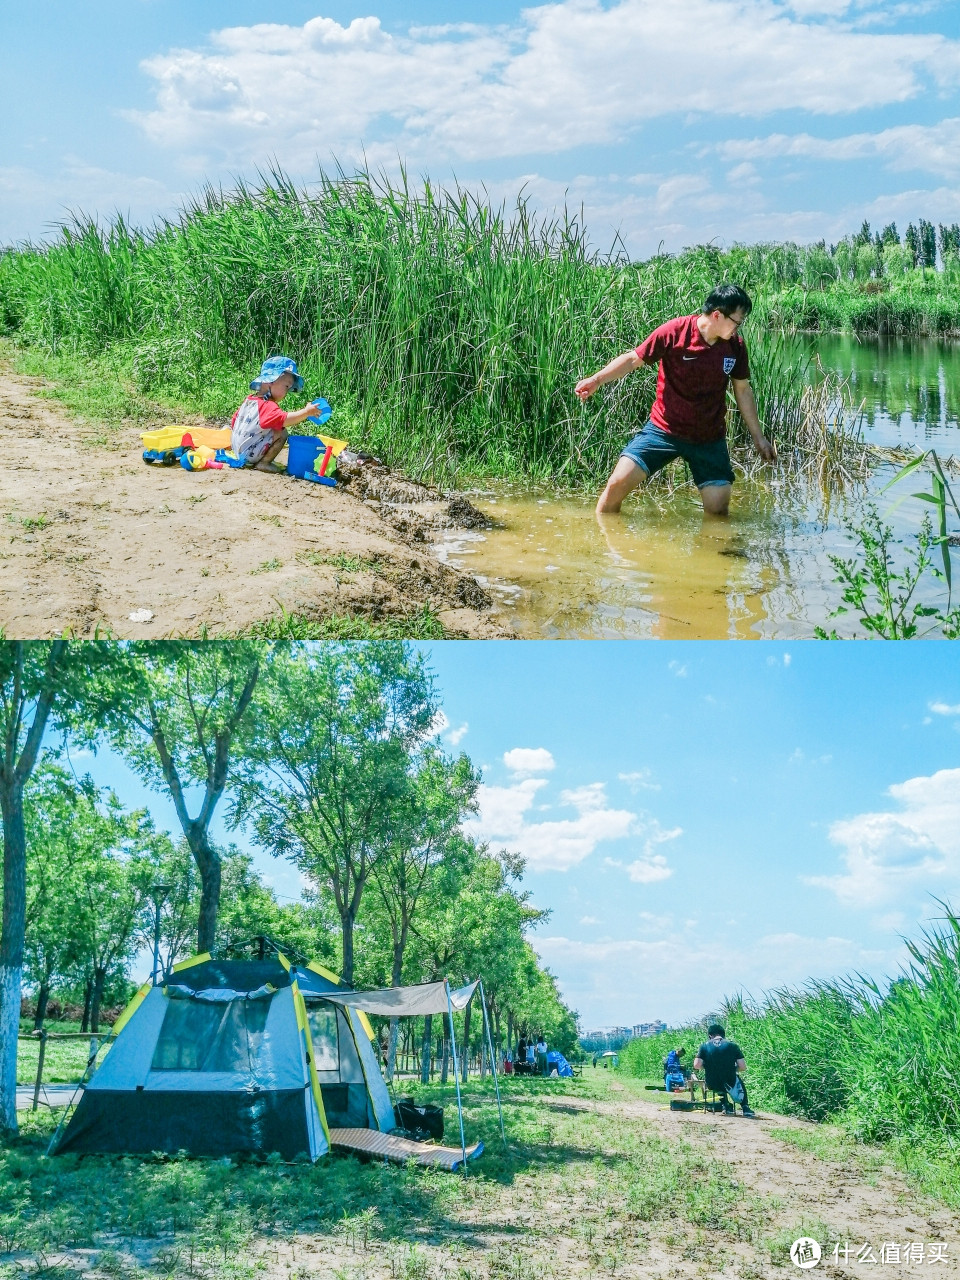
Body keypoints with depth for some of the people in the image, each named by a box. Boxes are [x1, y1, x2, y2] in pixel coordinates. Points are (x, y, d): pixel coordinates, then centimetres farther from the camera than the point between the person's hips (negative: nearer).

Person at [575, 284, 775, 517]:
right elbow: (633, 359, -8)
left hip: (709, 438, 3)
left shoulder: (735, 345, -3)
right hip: (664, 428, -2)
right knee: (619, 482, -12)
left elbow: (743, 391, 8)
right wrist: (597, 379, -22)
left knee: (718, 509, -5)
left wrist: (759, 437, 11)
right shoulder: (675, 332, -14)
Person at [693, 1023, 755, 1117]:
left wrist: (707, 1067, 10)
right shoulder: (732, 1045, -2)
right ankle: (745, 1108, 30)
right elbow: (743, 1067, -4)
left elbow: (697, 1065, -10)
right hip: (729, 1084, -1)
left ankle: (727, 1106, 36)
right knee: (739, 1082, 35)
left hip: (711, 1085, 1)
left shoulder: (704, 1045, -1)